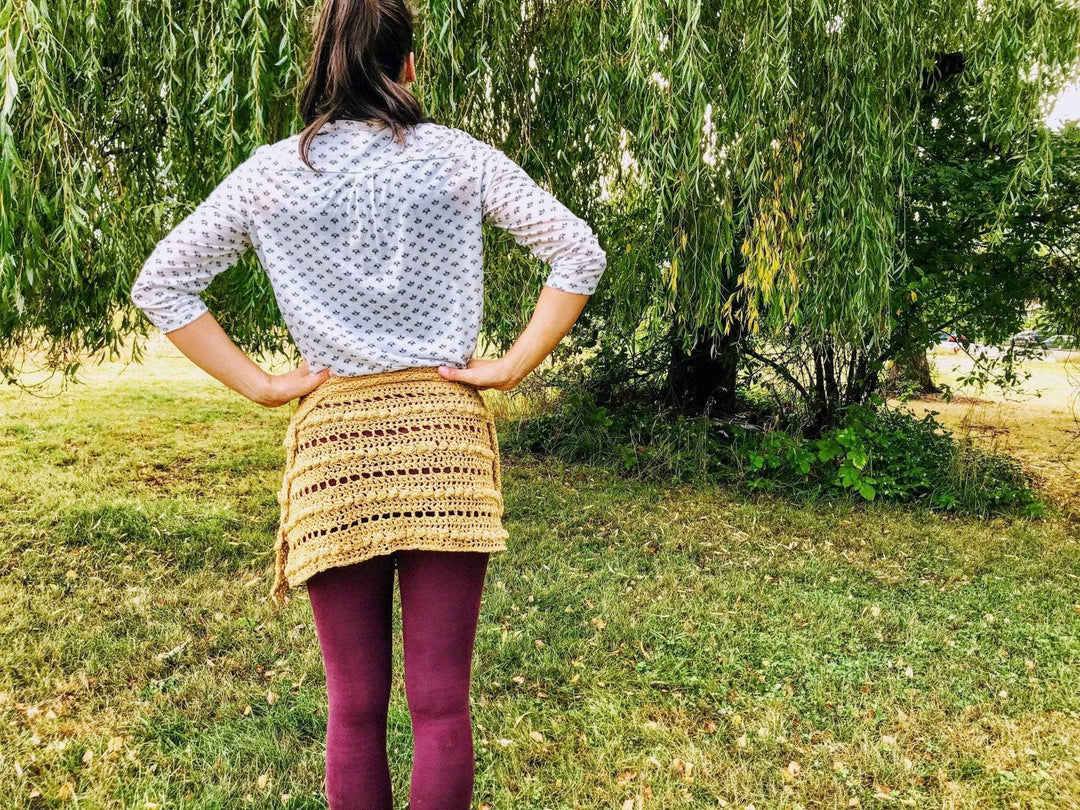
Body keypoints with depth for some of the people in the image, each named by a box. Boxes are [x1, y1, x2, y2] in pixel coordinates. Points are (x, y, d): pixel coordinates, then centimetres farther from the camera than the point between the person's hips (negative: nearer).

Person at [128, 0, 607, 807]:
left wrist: (260, 385, 4)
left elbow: (160, 284, 5)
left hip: (332, 437, 1)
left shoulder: (271, 172, 4)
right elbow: (580, 255, 0)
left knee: (355, 710, 11)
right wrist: (512, 367, 0)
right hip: (446, 435, 0)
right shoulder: (459, 157, 2)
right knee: (442, 704, 6)